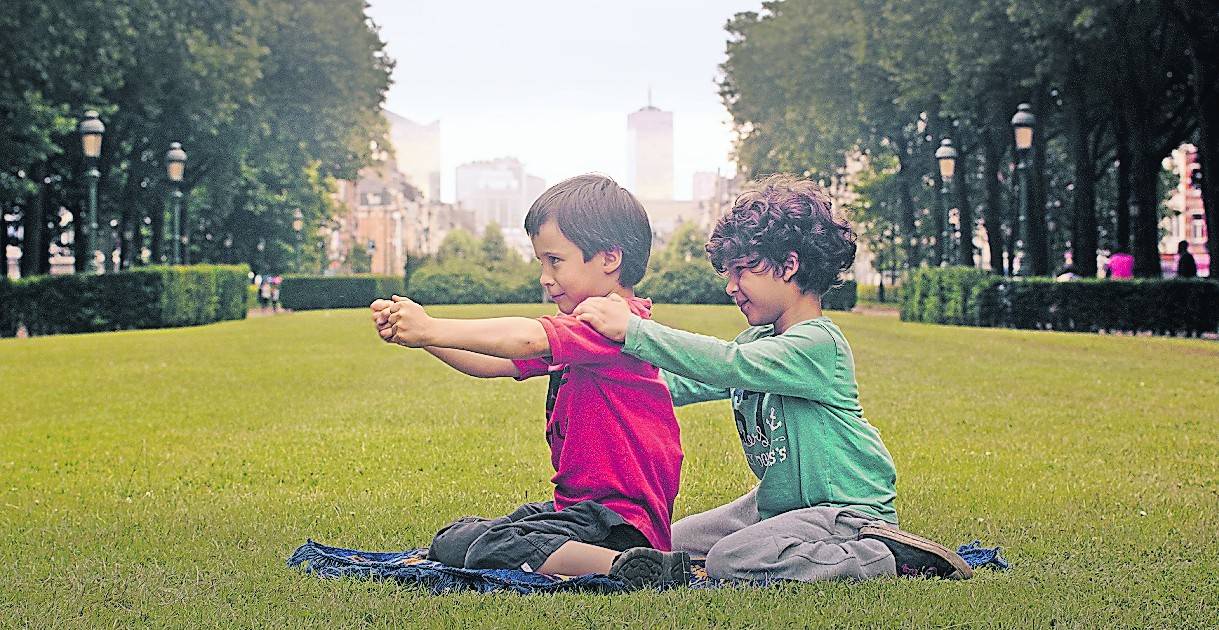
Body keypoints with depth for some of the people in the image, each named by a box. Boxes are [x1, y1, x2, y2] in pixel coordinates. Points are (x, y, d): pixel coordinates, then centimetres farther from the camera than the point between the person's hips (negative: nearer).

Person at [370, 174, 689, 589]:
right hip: (576, 505, 11)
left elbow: (527, 339, -34)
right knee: (449, 541, 15)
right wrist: (416, 332, -3)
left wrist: (432, 329, -27)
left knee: (483, 549, -27)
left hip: (620, 519, -11)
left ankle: (625, 565, -31)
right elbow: (491, 363, 11)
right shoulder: (574, 328, 16)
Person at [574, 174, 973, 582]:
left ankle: (885, 558, -14)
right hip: (779, 501, 10)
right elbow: (688, 385, 5)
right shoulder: (758, 340, 8)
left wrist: (634, 330, -36)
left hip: (849, 510, -10)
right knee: (674, 545, 10)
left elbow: (728, 365, -34)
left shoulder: (817, 343, -21)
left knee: (729, 560, -29)